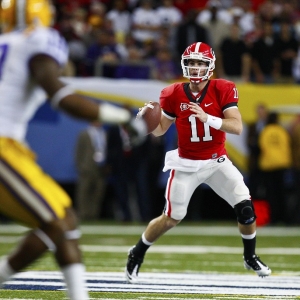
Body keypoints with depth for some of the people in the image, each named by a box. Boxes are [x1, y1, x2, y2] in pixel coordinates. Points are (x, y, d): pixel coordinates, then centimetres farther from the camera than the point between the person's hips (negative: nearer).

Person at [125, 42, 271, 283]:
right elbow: (160, 129, 4)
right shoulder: (174, 94, -7)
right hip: (186, 164, -1)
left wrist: (207, 118, -33)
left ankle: (250, 257, 13)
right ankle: (137, 254, 24)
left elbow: (237, 127, -20)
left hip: (217, 162, 1)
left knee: (246, 207, -10)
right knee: (172, 218, 1)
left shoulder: (222, 90, -11)